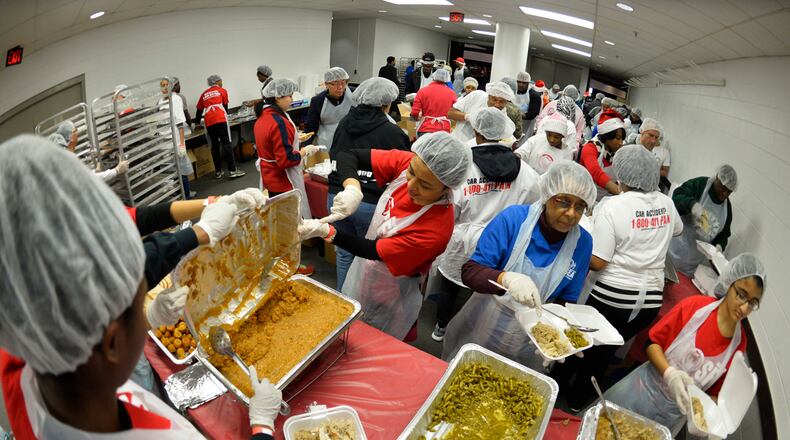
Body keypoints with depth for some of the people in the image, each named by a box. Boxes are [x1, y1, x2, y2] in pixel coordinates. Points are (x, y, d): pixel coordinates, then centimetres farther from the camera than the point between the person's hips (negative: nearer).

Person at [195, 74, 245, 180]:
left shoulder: (204, 94, 25)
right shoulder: (222, 91, 16)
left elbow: (199, 110, 28)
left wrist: (197, 122, 41)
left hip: (209, 121, 4)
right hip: (220, 119, -4)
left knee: (215, 146, 10)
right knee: (226, 143, -6)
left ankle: (218, 172, 13)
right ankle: (232, 171, -12)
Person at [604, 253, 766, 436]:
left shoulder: (738, 343, -8)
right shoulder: (695, 306, -16)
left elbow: (715, 393, 3)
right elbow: (653, 342, -11)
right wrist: (670, 373, -26)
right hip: (642, 389, -1)